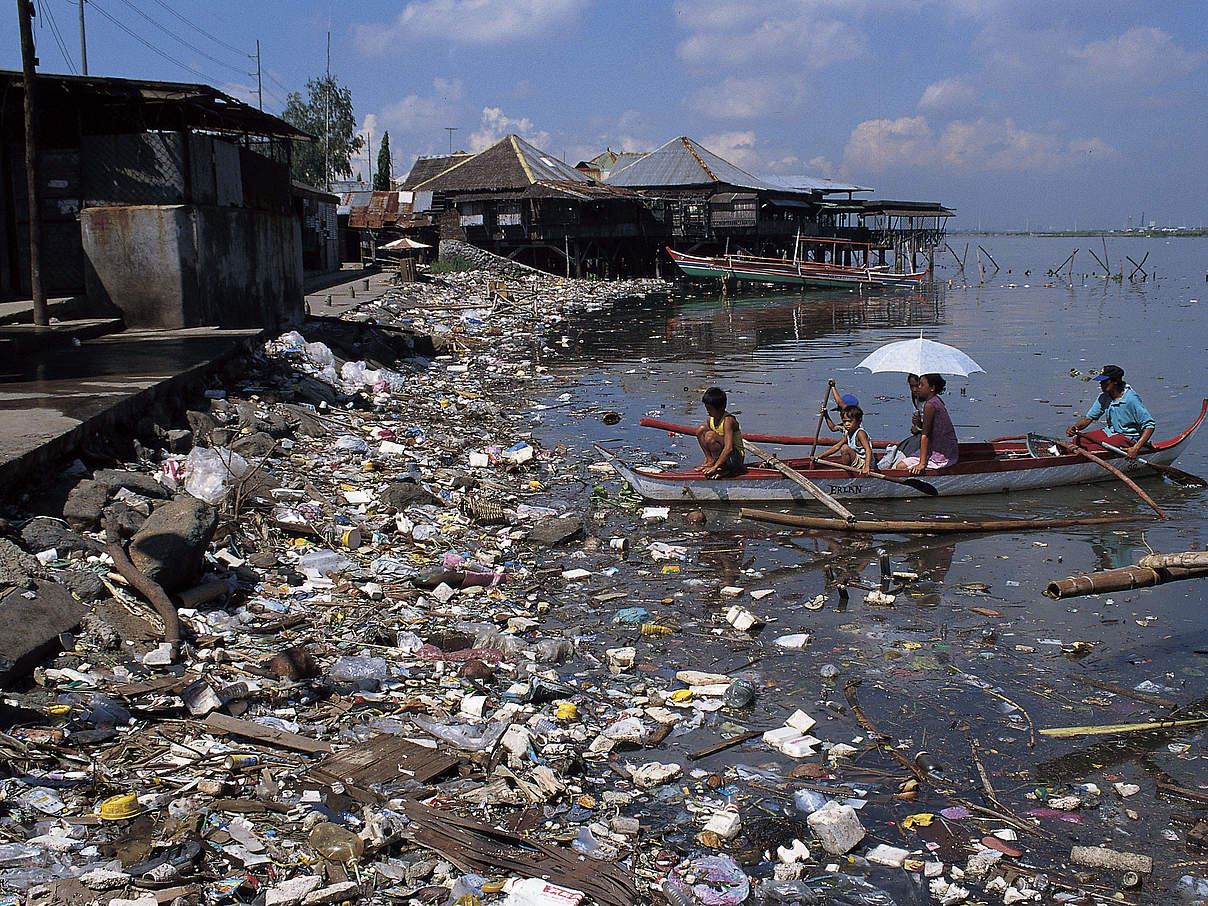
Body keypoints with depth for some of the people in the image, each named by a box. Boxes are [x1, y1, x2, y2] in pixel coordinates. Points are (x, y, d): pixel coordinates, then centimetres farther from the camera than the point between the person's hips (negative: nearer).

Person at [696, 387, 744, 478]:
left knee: (710, 436, -30)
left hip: (736, 457, -8)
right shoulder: (710, 420, 2)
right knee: (701, 429, -6)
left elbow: (728, 448, -32)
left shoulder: (728, 420, -22)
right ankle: (710, 460, -5)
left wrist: (715, 467, -35)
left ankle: (723, 469, -18)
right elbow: (708, 446, 9)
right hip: (720, 454, 8)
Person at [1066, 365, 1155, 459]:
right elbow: (1088, 418, 7)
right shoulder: (1104, 397, 0)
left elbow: (1150, 425, -20)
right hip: (1110, 432, 7)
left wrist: (1136, 449, -31)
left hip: (1128, 437, -7)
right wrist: (1074, 427, -17)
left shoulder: (1131, 399, -20)